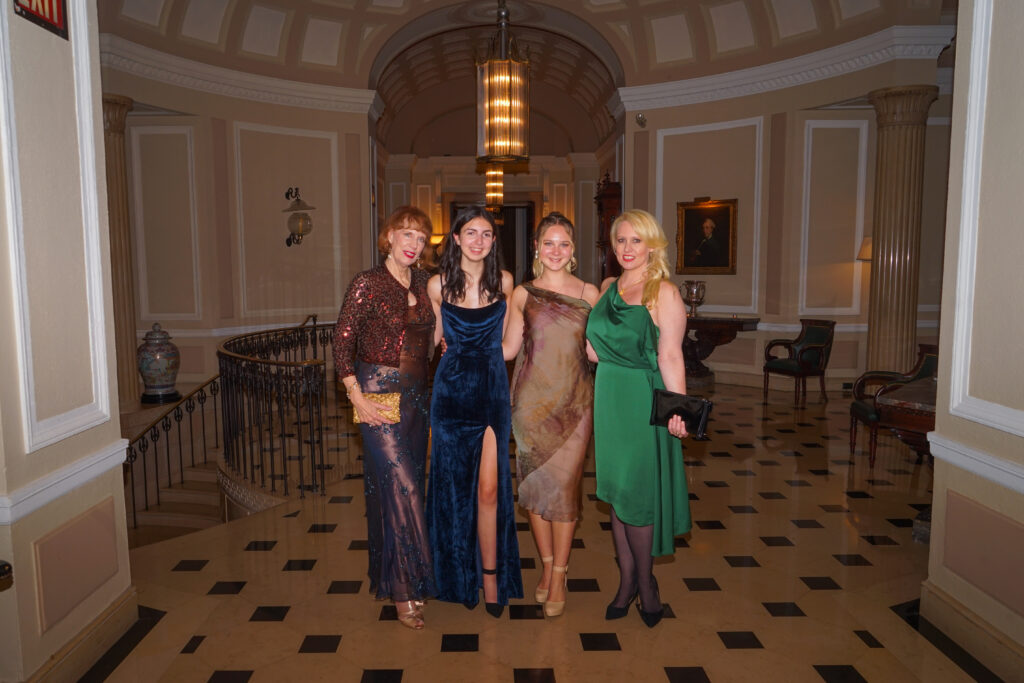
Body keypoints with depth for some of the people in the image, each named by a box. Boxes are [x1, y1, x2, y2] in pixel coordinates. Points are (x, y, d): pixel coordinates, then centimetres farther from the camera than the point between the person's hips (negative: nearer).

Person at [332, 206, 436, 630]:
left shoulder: (422, 284, 8)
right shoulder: (368, 283, -9)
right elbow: (342, 342, -11)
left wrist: (425, 382, 8)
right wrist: (358, 398, -14)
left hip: (417, 394, 6)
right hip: (380, 393, -6)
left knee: (410, 483, 12)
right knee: (399, 486, -6)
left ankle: (391, 575, 29)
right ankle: (402, 589, 7)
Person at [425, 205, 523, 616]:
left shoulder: (504, 282, 2)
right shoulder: (438, 285, -1)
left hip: (493, 388, 0)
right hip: (452, 389, 0)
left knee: (489, 487, -2)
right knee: (454, 484, 8)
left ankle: (490, 575, 13)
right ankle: (461, 576, 26)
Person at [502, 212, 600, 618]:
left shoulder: (588, 293, 6)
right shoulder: (522, 294, 7)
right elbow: (507, 349, 9)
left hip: (573, 402, -1)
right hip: (531, 400, 1)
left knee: (564, 486, -1)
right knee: (535, 484, 7)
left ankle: (559, 577, 14)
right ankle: (547, 565, 26)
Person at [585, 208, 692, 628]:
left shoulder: (663, 293, -9)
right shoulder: (607, 289, 10)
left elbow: (670, 357, -16)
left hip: (645, 401, -6)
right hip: (608, 399, 6)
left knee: (636, 495, 0)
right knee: (616, 491, 11)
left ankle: (645, 582, 23)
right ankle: (627, 581, 27)